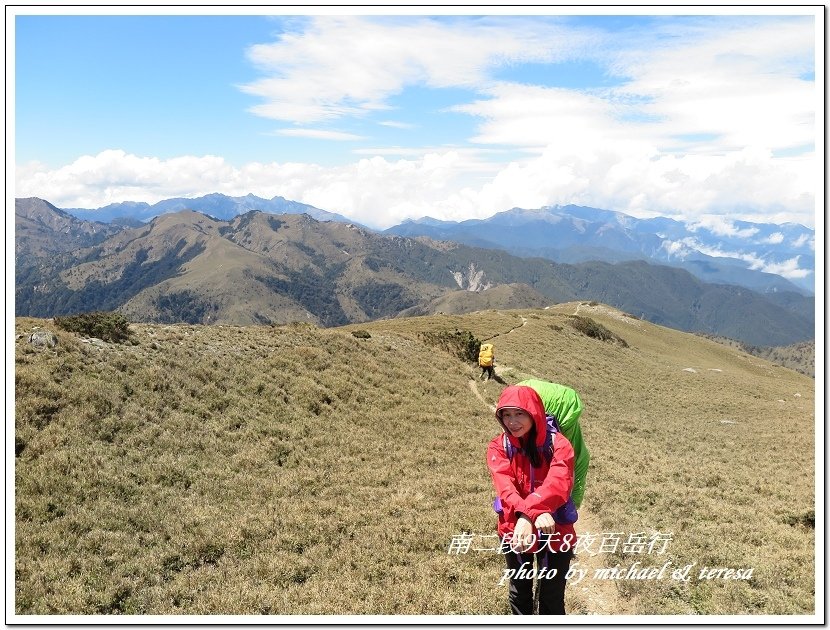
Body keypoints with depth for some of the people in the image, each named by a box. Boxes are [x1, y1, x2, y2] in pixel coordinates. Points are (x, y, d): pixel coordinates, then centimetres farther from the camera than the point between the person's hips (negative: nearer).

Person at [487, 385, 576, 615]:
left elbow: (558, 484, -32)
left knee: (552, 598, 13)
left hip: (554, 532, -2)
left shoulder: (557, 443, -16)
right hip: (514, 530, 2)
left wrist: (526, 515, -45)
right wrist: (535, 512, -43)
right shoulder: (498, 447, -10)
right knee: (519, 592, 22)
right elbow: (505, 487, -25)